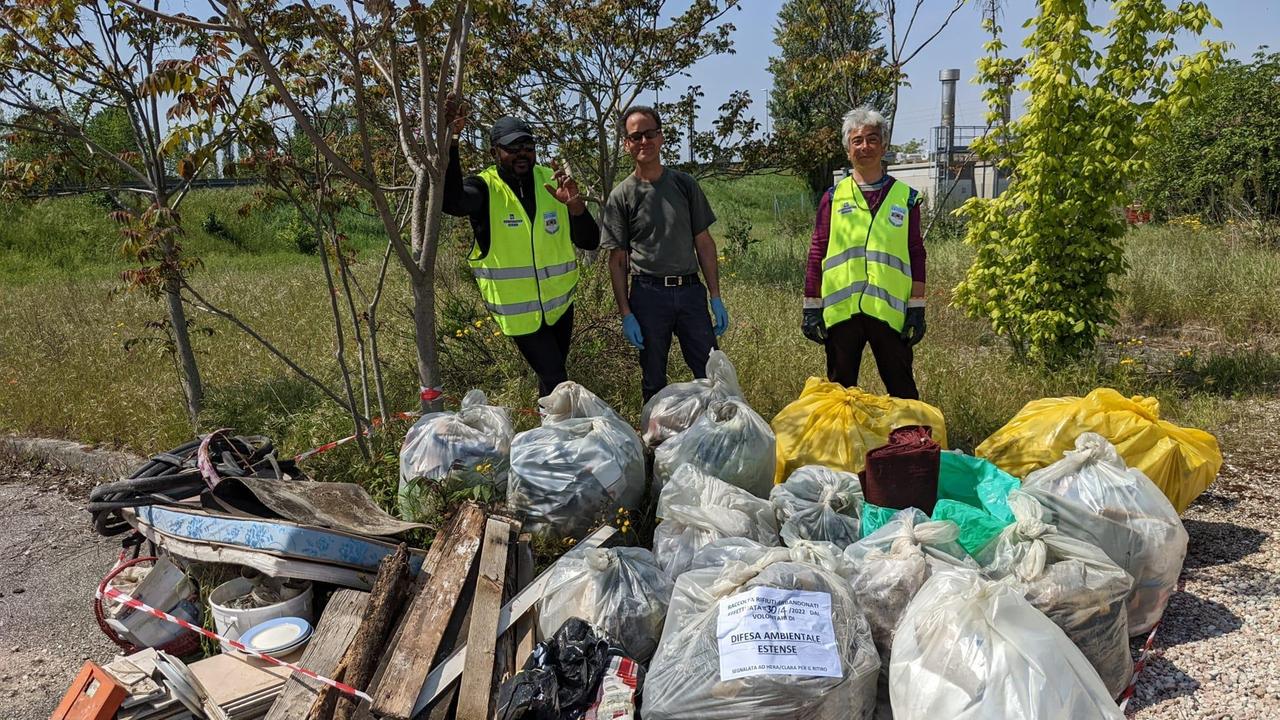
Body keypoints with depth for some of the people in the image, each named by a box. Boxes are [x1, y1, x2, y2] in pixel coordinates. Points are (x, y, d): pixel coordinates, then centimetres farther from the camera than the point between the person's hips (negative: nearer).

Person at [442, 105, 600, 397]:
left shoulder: (552, 182, -3)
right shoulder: (485, 188, -14)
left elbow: (590, 242, -8)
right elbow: (451, 200, -39)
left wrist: (575, 204, -28)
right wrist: (451, 140, -47)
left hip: (560, 303, 4)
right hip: (518, 311, -4)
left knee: (552, 375, 19)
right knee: (555, 380, -5)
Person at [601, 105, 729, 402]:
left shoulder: (684, 184, 8)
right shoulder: (621, 196, 2)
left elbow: (704, 243, 9)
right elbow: (617, 260, 1)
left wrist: (716, 298, 4)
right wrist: (626, 314, -6)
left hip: (691, 291, 2)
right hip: (648, 294, -2)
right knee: (654, 383, 8)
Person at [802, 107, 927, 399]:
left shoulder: (906, 197, 8)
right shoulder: (833, 198, 7)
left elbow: (916, 256, 7)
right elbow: (817, 255, 7)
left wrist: (917, 309, 1)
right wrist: (811, 307, 3)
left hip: (890, 312, 0)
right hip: (841, 310, 1)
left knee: (902, 392, 5)